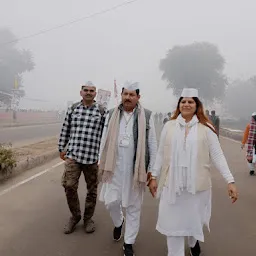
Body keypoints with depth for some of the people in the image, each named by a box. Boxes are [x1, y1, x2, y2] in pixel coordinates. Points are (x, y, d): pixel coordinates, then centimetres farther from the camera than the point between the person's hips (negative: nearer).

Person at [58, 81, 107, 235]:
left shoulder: (101, 112, 1)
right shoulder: (73, 109, 8)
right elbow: (65, 130, 14)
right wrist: (62, 148, 14)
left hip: (93, 157, -1)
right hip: (73, 154, 1)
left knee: (92, 189, 9)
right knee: (69, 186, -7)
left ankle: (88, 218, 29)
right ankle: (75, 216, 18)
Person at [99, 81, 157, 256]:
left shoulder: (147, 116, -3)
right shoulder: (112, 115, 5)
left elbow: (152, 144, -1)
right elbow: (104, 140, 9)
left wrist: (152, 170, -2)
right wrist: (102, 164, 8)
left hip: (136, 169, -2)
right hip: (115, 167, 2)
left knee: (133, 207, 8)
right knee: (111, 201, 4)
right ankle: (119, 222, 39)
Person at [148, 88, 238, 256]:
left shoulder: (206, 128, -3)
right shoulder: (169, 126, 2)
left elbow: (217, 155, -5)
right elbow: (161, 154, 6)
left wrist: (230, 180, -11)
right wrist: (154, 177, 6)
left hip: (197, 184, 0)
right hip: (172, 183, 1)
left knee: (195, 220, 18)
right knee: (173, 222, 7)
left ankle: (194, 242, 51)